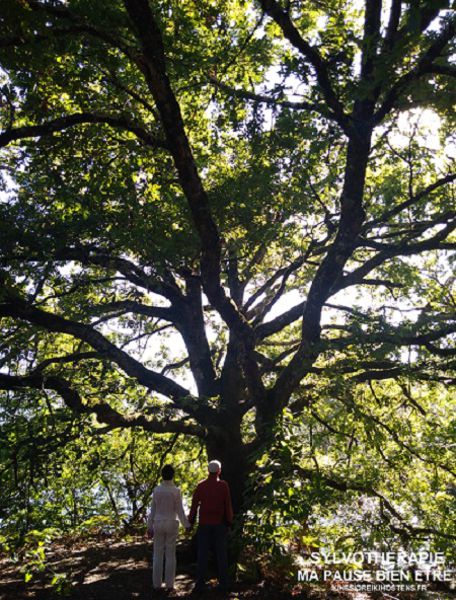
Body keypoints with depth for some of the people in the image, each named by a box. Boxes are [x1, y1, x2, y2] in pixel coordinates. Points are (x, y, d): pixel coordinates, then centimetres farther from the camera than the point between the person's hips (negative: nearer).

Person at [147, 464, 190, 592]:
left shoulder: (156, 490, -5)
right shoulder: (176, 490, -11)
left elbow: (153, 510, -2)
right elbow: (180, 510, -9)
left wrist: (150, 527, 5)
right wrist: (186, 525, 3)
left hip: (158, 524, 2)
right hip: (171, 524, -2)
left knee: (158, 554, 11)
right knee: (170, 554, 7)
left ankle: (157, 584, 14)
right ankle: (169, 584, 11)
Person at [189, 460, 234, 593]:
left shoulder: (200, 485, -3)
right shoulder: (224, 485, -7)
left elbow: (194, 505, -2)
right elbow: (228, 506, -5)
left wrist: (190, 522, 7)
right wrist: (229, 522, 6)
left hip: (204, 524, 1)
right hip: (219, 524, 0)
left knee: (203, 554, 4)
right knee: (221, 554, 6)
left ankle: (200, 584, 4)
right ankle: (223, 584, 8)